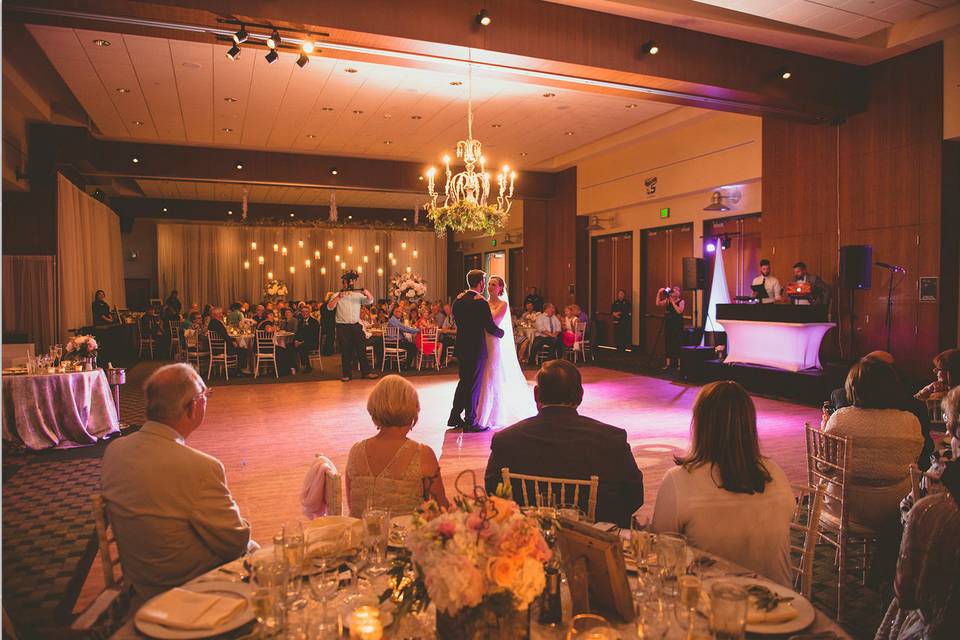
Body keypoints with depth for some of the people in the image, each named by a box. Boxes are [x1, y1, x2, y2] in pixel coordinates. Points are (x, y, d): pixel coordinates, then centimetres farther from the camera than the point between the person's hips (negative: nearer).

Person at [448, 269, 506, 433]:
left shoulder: (458, 299, 4)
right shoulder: (481, 302, -17)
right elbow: (491, 327, -14)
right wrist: (502, 332, 5)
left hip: (461, 347, 7)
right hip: (476, 349, -7)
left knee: (463, 382, 19)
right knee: (474, 385, 3)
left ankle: (454, 417, 23)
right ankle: (470, 422, 10)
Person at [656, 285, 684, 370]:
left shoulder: (681, 301, -3)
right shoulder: (667, 301, 9)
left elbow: (679, 311, -17)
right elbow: (658, 304, -2)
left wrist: (673, 302, -15)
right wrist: (659, 293, -7)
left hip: (677, 325, -5)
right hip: (668, 324, 5)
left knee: (677, 343, -5)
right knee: (668, 343, 5)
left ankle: (679, 363, 1)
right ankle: (668, 363, 11)